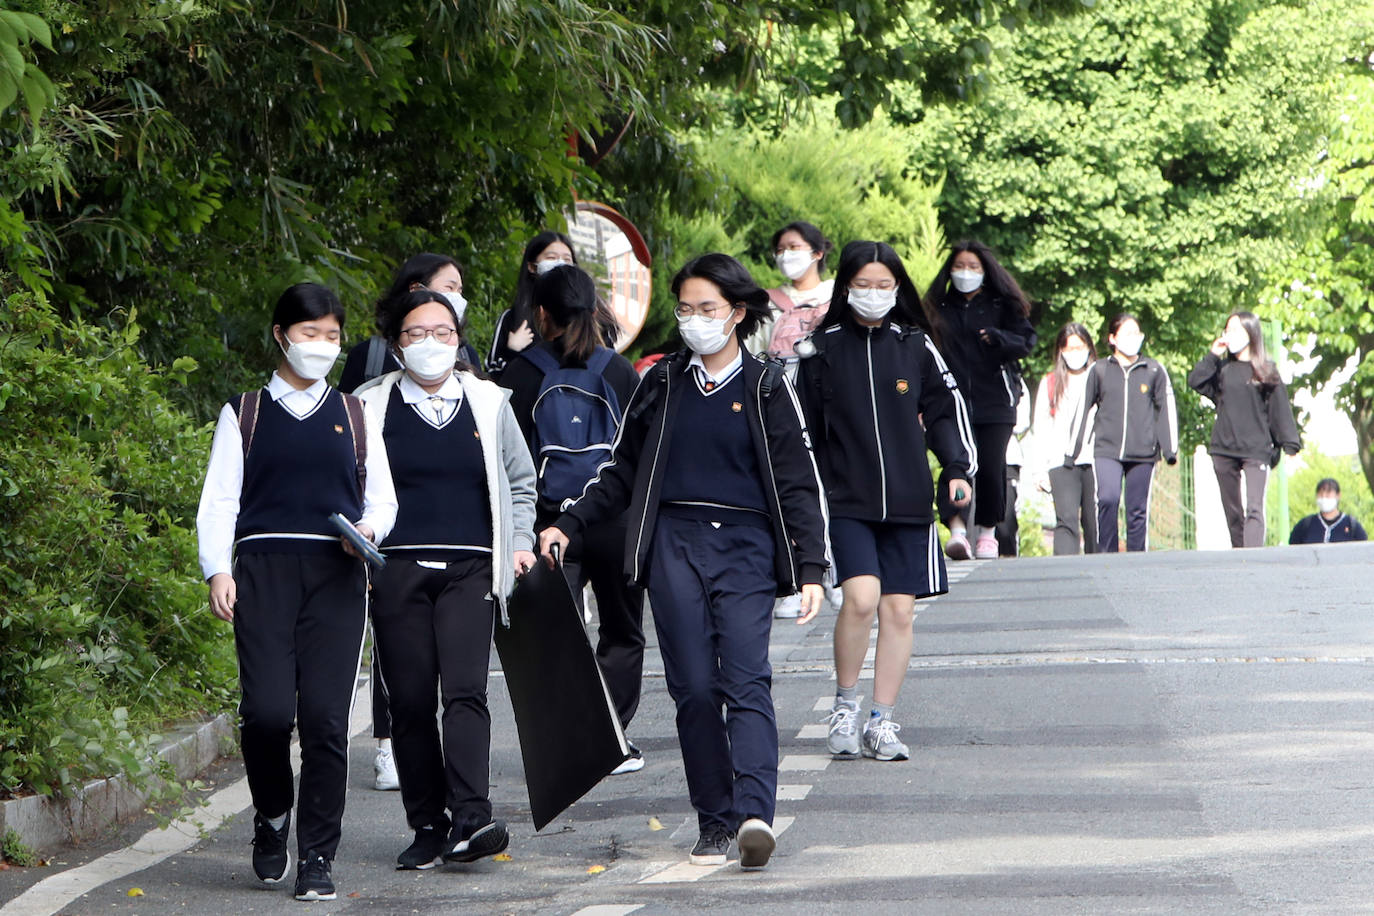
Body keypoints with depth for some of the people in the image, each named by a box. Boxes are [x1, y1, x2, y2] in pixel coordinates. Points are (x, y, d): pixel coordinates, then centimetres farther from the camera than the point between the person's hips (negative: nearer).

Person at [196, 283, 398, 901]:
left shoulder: (354, 416, 19)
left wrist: (370, 528, -4)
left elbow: (381, 498, 19)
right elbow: (219, 498, 7)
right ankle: (271, 820, 15)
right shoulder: (245, 414, 13)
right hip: (264, 570, -1)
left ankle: (317, 857, 0)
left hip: (336, 574, 1)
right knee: (266, 710, -14)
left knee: (325, 716, -8)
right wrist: (217, 569, -6)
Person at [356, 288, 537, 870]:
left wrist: (521, 543, 13)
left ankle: (470, 821, -23)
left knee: (464, 691, -15)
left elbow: (520, 483, 24)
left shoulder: (488, 402, 13)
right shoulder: (370, 406, 8)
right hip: (397, 572, 0)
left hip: (470, 570, 0)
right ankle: (427, 827, 6)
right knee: (410, 701, -1)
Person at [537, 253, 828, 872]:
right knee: (693, 687, -2)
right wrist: (569, 525, 11)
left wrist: (810, 569, -1)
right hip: (674, 543, 2)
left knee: (746, 680, -15)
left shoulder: (766, 388, 7)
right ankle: (714, 820, 3)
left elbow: (799, 485, 6)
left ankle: (754, 814, -27)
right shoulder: (662, 384, 13)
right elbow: (623, 472, 21)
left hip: (745, 545, -2)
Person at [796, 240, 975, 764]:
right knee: (861, 596, -20)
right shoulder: (824, 349, 3)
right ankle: (844, 705, 0)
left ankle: (882, 722, 11)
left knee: (898, 609, 1)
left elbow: (946, 408, 14)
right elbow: (805, 427, 9)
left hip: (908, 501, 2)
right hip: (846, 500, -2)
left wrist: (959, 468, 1)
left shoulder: (916, 346, 8)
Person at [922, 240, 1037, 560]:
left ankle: (987, 532, 16)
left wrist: (999, 338, -18)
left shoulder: (1001, 305, 8)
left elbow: (1027, 340, 2)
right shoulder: (940, 308, 13)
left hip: (995, 401, -1)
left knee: (991, 467, -2)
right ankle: (957, 530, -29)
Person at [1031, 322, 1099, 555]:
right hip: (1061, 463, 0)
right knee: (1066, 520, -14)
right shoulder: (1049, 383, 15)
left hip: (1095, 460, 0)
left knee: (1094, 523, -1)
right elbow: (1040, 429, 14)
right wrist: (1041, 469, 6)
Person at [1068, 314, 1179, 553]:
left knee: (1138, 510, 2)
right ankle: (1106, 556, -13)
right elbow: (1083, 411, 11)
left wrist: (1170, 449, 4)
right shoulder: (1099, 370, 8)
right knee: (1108, 499, -21)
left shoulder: (1155, 371, 9)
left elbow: (1167, 410, 12)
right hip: (1107, 450, -1)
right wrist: (1071, 452, 10)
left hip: (1143, 452, 1)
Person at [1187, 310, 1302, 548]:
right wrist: (1212, 356, -3)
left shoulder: (1266, 370, 4)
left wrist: (1291, 447, -4)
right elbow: (1195, 382, -1)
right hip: (1223, 451, 4)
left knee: (1253, 510, -16)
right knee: (1233, 512, 8)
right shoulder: (1222, 368, 13)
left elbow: (1280, 409, 2)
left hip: (1256, 450, -4)